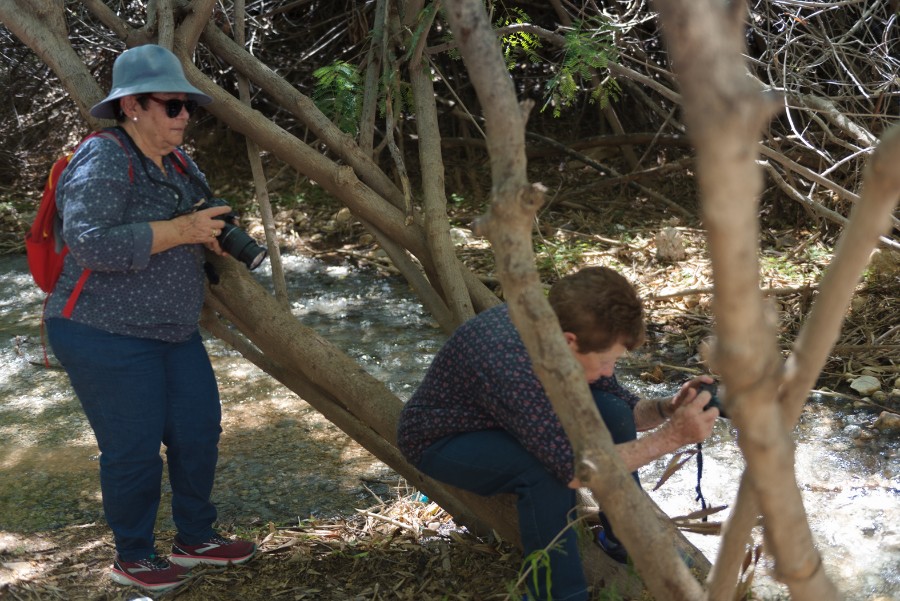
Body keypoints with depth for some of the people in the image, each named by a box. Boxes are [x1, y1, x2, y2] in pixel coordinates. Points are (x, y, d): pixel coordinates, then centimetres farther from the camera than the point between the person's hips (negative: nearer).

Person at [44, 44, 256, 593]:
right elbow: (91, 243, -31)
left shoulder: (178, 162, 8)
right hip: (107, 336, -8)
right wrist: (180, 230, -29)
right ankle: (132, 557, 21)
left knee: (200, 431, 11)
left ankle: (195, 538, 30)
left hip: (174, 332, 8)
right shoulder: (102, 162, -18)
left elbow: (200, 228, 22)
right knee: (134, 449, 0)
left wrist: (215, 233, -3)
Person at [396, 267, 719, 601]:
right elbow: (573, 469, -40)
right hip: (440, 440, -7)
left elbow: (623, 409, -3)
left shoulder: (562, 326, -17)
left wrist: (667, 409, -24)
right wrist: (671, 436, -41)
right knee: (547, 468, -33)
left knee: (611, 411, -12)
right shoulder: (510, 362, -41)